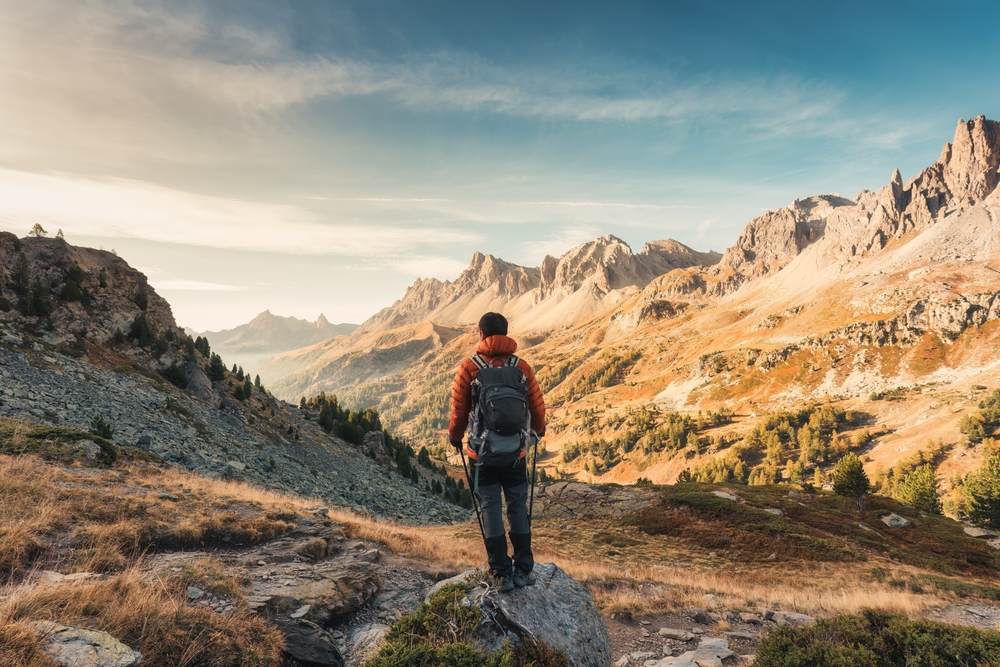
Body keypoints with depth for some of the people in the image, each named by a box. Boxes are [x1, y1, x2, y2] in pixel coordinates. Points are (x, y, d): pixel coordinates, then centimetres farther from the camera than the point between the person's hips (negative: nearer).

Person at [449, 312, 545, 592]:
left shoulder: (469, 368, -8)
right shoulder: (522, 367, -3)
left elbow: (459, 411, -5)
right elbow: (538, 406, 2)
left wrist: (455, 437, 15)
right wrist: (537, 430, 23)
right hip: (516, 452, 2)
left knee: (491, 510, 9)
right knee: (518, 508, 14)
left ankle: (503, 573, 14)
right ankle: (524, 569, 21)